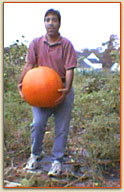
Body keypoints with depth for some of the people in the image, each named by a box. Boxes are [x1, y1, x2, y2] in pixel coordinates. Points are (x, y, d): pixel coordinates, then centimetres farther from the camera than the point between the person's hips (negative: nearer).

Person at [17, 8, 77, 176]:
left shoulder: (66, 44, -3)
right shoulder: (36, 43, 4)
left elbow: (69, 69, -9)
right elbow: (29, 65, -1)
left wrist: (67, 89, -23)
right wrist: (21, 83, -16)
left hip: (62, 90, -1)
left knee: (61, 128, 3)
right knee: (37, 123, -7)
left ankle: (57, 160, 19)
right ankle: (35, 154, 18)